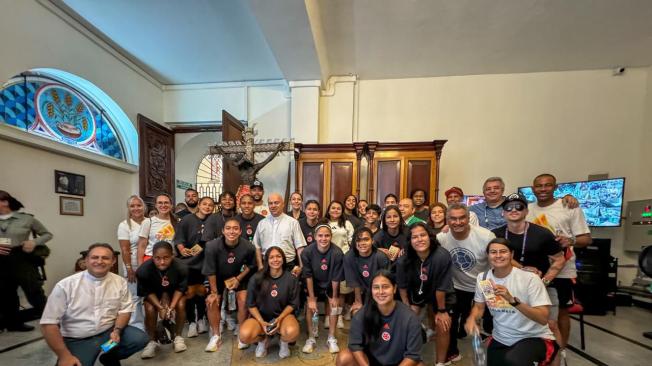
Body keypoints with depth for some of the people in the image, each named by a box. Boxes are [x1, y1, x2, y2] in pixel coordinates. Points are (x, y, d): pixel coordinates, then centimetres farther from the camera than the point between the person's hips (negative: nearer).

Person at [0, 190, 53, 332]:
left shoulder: (26, 219, -2)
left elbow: (47, 234, 8)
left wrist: (34, 242, -12)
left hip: (23, 260, -4)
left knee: (35, 294, -4)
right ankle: (14, 323, 33)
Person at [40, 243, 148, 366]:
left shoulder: (120, 282, -3)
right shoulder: (65, 285, -12)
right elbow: (49, 322, -10)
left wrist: (117, 330, -13)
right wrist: (64, 356, -15)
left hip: (109, 332, 3)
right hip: (77, 341, -2)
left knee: (140, 338, -16)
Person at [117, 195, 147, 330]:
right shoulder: (125, 225, -4)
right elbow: (125, 249, -9)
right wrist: (129, 269, -13)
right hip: (134, 267, -3)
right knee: (135, 298, 4)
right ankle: (137, 328, 18)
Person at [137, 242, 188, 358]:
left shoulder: (181, 268, -35)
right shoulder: (143, 270, -33)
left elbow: (180, 289, -19)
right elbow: (147, 292, -18)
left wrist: (171, 307, -29)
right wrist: (160, 307, -28)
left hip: (173, 290, 0)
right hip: (153, 293, 1)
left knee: (181, 305, -23)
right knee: (150, 310, -23)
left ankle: (178, 337, 3)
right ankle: (152, 341, 4)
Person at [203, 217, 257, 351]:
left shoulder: (248, 247, -29)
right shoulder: (212, 246, -31)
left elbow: (250, 265, -7)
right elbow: (210, 271, -18)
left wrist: (238, 279, -12)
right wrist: (214, 292, -12)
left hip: (239, 276, 0)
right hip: (218, 277, 1)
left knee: (243, 300, -14)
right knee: (212, 301, -10)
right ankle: (216, 335, 11)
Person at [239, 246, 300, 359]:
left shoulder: (292, 279, -8)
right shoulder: (256, 279, -9)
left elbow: (293, 304, -2)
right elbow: (251, 305, -2)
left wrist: (279, 319, -17)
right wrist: (261, 322, -15)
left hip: (283, 315, -1)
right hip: (260, 316, 1)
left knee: (292, 332, -34)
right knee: (244, 335, -29)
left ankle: (284, 342, 7)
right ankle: (263, 340, 9)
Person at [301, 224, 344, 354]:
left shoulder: (337, 253, -32)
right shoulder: (307, 252, -30)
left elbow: (335, 278, -20)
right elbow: (308, 276, -19)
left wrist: (334, 297, -9)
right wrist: (312, 298, -15)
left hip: (331, 284, 0)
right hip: (314, 283, 0)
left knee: (333, 305, -6)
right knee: (310, 306, -10)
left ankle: (331, 339, 13)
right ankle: (311, 339, 8)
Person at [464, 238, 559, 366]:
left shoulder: (530, 278, -18)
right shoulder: (482, 278, -5)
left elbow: (543, 319, -22)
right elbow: (479, 307, 7)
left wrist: (512, 300, -36)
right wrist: (471, 318, -15)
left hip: (534, 338, -5)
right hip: (500, 339, 5)